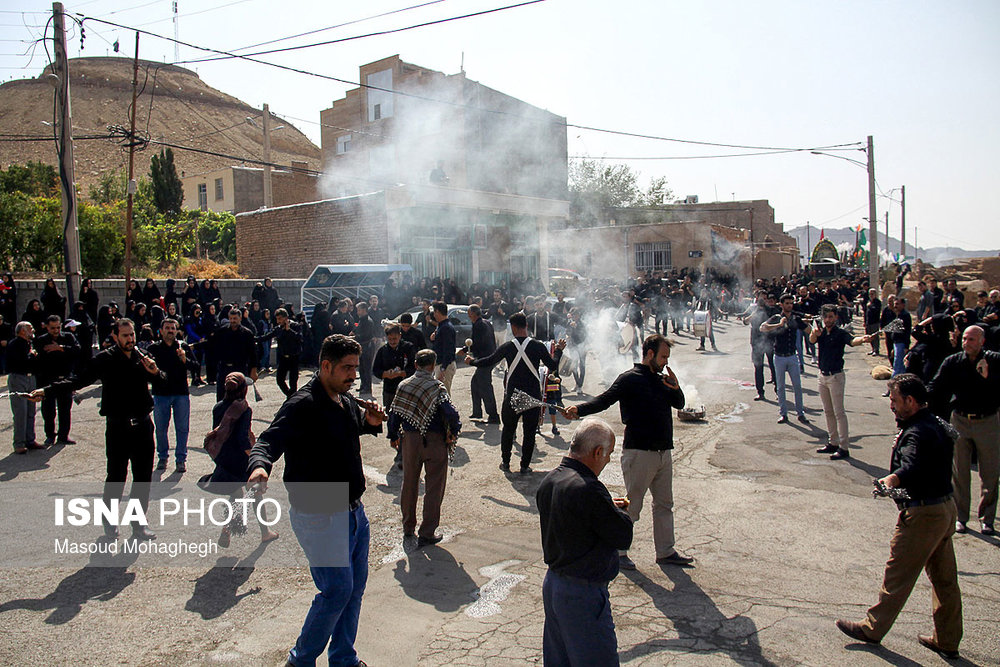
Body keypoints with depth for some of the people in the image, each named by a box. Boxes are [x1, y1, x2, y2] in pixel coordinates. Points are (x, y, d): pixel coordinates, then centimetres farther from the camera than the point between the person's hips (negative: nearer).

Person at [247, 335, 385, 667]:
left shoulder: (346, 400, 6)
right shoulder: (302, 406, -20)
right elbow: (270, 439, -29)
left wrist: (371, 421, 2)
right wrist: (259, 464, -51)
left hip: (353, 511, 8)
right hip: (320, 517, -8)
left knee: (355, 587, 16)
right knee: (337, 590, -3)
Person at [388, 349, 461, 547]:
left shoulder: (403, 385, 0)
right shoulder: (436, 387, -14)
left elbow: (394, 413, 4)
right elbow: (451, 413, -23)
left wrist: (394, 436, 17)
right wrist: (453, 433, -6)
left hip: (409, 440, 5)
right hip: (434, 442, -4)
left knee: (409, 484, 18)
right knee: (434, 488, 6)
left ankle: (408, 529, 30)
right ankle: (427, 534, 10)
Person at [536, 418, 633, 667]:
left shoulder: (548, 481, 2)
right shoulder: (588, 490, -26)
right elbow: (624, 538, -18)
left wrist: (608, 507, 12)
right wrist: (619, 512, 1)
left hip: (552, 583, 9)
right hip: (583, 593, -9)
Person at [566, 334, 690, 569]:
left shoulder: (661, 380, 13)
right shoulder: (630, 379, -10)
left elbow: (679, 404, 19)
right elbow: (604, 400, -20)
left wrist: (675, 388, -3)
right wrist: (579, 409, -38)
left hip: (664, 453, 8)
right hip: (639, 453, -8)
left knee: (664, 504, 16)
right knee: (632, 506, 1)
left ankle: (665, 552, 30)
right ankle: (618, 551, 17)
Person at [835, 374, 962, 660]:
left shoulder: (918, 433, -22)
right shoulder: (935, 424, 10)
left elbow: (912, 465, -42)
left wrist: (892, 479, -59)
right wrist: (902, 440, 43)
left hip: (923, 514, -10)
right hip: (945, 507, 10)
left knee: (898, 575, 2)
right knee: (944, 577, 15)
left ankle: (873, 628, 14)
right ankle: (947, 640, 25)